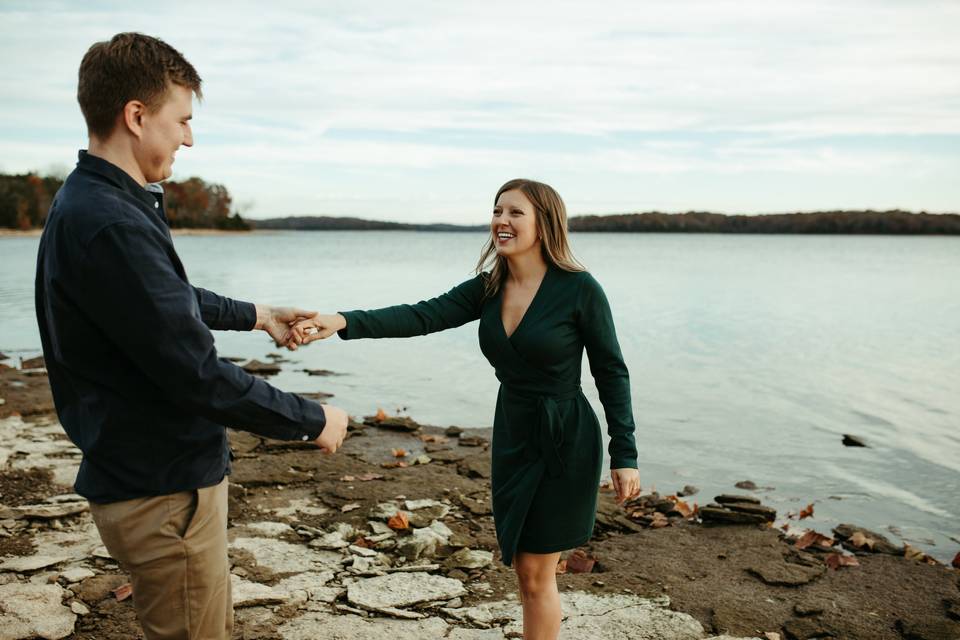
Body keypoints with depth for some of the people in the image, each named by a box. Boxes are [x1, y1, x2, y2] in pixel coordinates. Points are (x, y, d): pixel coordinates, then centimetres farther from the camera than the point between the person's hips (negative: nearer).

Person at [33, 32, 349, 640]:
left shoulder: (95, 203, 7)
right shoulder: (110, 226, -27)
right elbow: (198, 375, -27)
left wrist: (253, 313, 31)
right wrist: (312, 420, -15)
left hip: (160, 471, 10)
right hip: (162, 489, -10)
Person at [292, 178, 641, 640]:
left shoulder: (580, 289, -15)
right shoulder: (487, 289, 0)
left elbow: (611, 373, -9)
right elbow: (422, 316, -12)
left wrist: (625, 455, -11)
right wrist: (343, 322, -26)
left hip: (564, 444, -6)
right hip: (512, 440, 6)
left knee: (534, 575, 3)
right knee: (527, 570, 17)